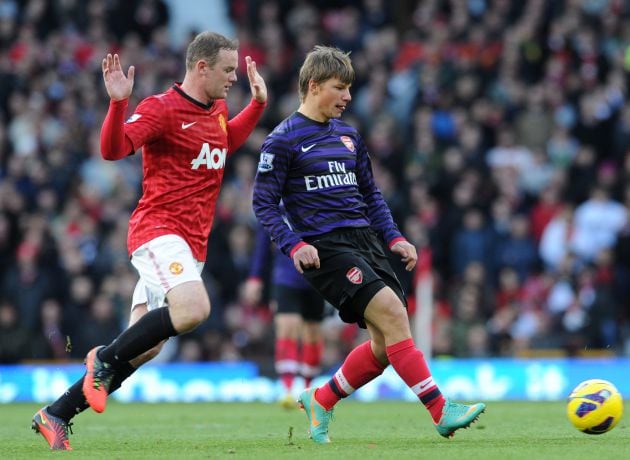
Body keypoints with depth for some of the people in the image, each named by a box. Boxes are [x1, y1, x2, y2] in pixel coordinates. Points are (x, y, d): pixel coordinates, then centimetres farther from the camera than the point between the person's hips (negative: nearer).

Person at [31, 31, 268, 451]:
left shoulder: (218, 111, 16)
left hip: (192, 244, 8)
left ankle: (55, 415, 12)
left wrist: (258, 102, 30)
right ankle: (105, 358, -12)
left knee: (145, 348, 3)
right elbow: (114, 149, -20)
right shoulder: (161, 108, -9)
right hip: (159, 231, -8)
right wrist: (118, 103, -35)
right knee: (194, 308, -32)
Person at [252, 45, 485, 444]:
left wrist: (394, 238, 10)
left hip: (365, 239, 7)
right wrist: (295, 246, -18)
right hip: (325, 247, -7)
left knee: (386, 344, 1)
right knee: (393, 313, -22)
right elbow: (264, 203, -5)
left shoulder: (348, 135, 16)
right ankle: (441, 411, -23)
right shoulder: (284, 140, -4)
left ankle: (321, 401, 22)